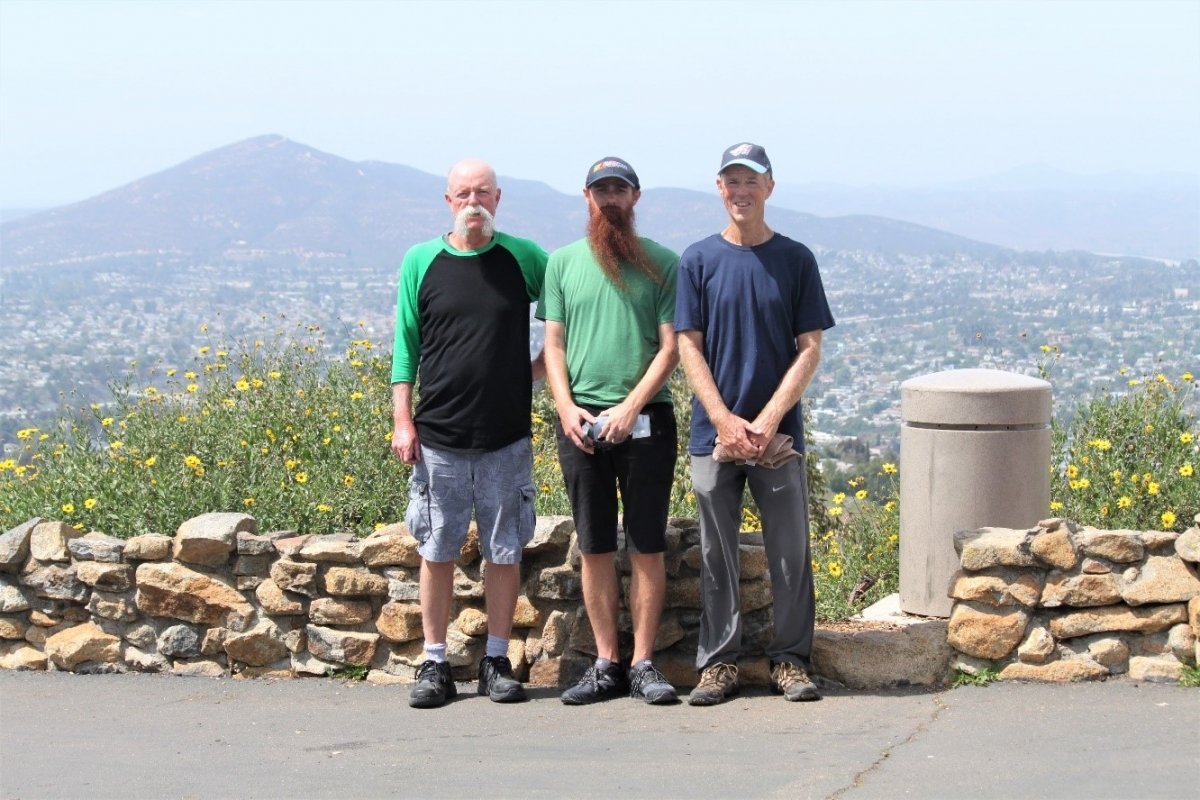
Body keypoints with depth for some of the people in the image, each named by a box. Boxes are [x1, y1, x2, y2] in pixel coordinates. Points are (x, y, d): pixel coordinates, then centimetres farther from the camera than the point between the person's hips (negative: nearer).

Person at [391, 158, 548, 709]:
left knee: (504, 550, 4)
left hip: (507, 437, 0)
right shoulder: (421, 262, 4)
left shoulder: (525, 258, 3)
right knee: (437, 551, 4)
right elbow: (406, 347, 6)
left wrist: (543, 365, 3)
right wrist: (402, 420, 0)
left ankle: (496, 661, 14)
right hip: (438, 437, 0)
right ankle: (434, 663, 12)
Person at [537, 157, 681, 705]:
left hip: (644, 418, -2)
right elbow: (553, 342, 9)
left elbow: (670, 347, -1)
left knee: (646, 547, -1)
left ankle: (643, 664, 5)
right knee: (595, 549, 5)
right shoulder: (563, 262, 11)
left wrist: (631, 406, -12)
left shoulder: (661, 263, 3)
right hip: (581, 421, 2)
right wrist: (566, 406, -6)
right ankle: (606, 664, 11)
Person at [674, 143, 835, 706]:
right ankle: (719, 663, 13)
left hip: (778, 432, 0)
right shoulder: (699, 260, 3)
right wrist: (725, 420, -9)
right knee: (717, 554, 5)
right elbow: (689, 347, 1)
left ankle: (790, 660, 13)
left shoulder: (796, 260, 3)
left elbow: (809, 348, 0)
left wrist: (769, 418, -10)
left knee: (790, 553, 3)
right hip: (714, 432, 0)